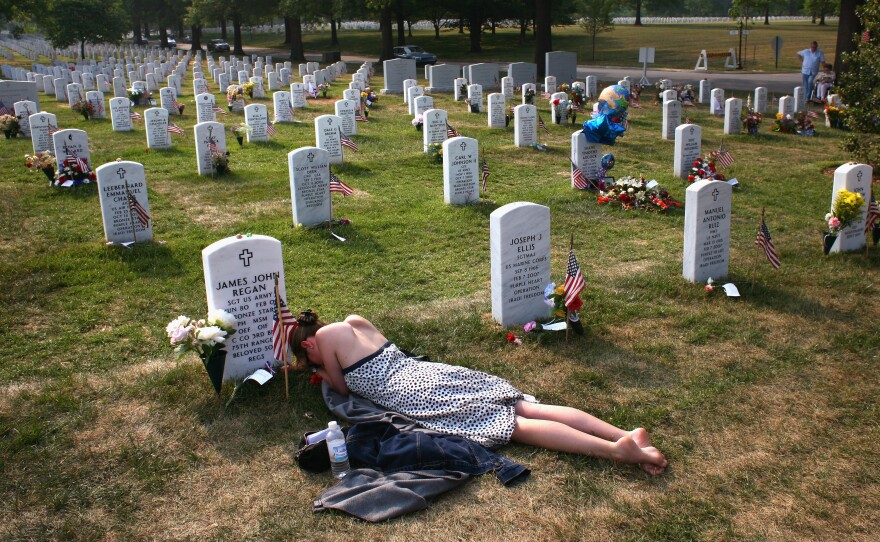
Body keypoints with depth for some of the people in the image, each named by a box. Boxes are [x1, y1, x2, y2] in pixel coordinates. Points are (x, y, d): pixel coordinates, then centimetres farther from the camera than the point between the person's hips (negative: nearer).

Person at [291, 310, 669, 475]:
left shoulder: (325, 336, 4)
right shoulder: (356, 321, 25)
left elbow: (343, 387, 11)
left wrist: (321, 371, 28)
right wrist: (330, 368, 44)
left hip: (413, 394, -7)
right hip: (434, 372, 7)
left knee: (512, 424, -17)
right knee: (528, 408, -5)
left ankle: (616, 450, -29)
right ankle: (626, 434, -17)